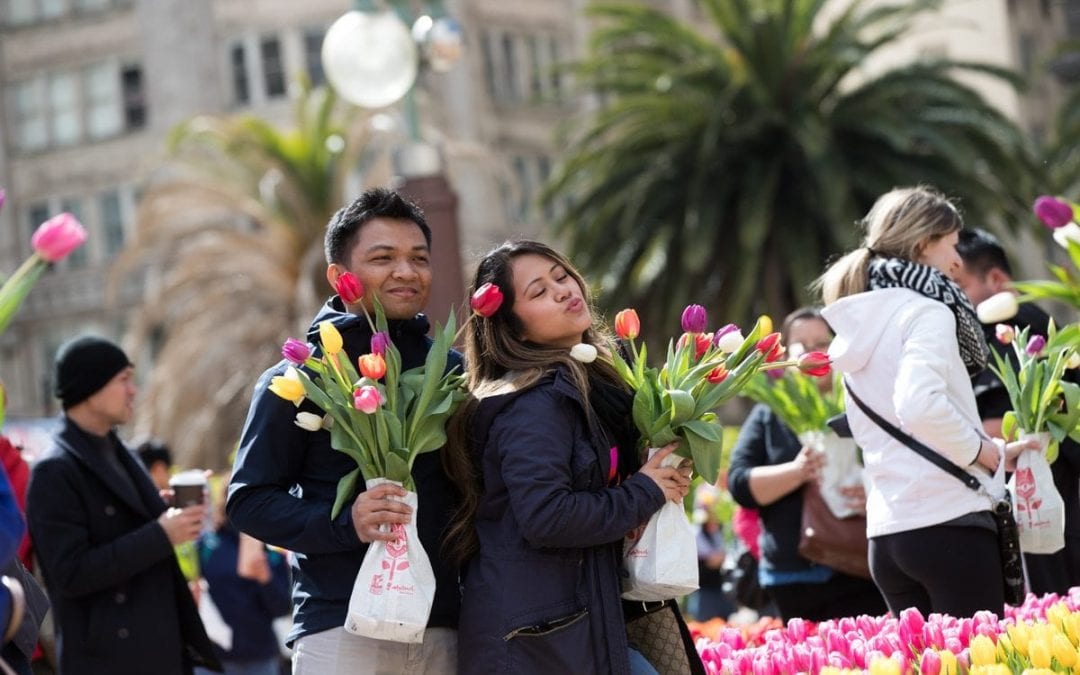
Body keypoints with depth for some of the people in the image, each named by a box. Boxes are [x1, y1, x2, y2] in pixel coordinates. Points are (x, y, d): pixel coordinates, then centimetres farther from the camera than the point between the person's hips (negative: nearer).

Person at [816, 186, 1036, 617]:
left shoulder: (859, 328, 18)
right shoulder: (926, 310, -7)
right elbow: (921, 406, -24)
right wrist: (990, 453, -10)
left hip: (886, 532, 8)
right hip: (948, 521, -8)